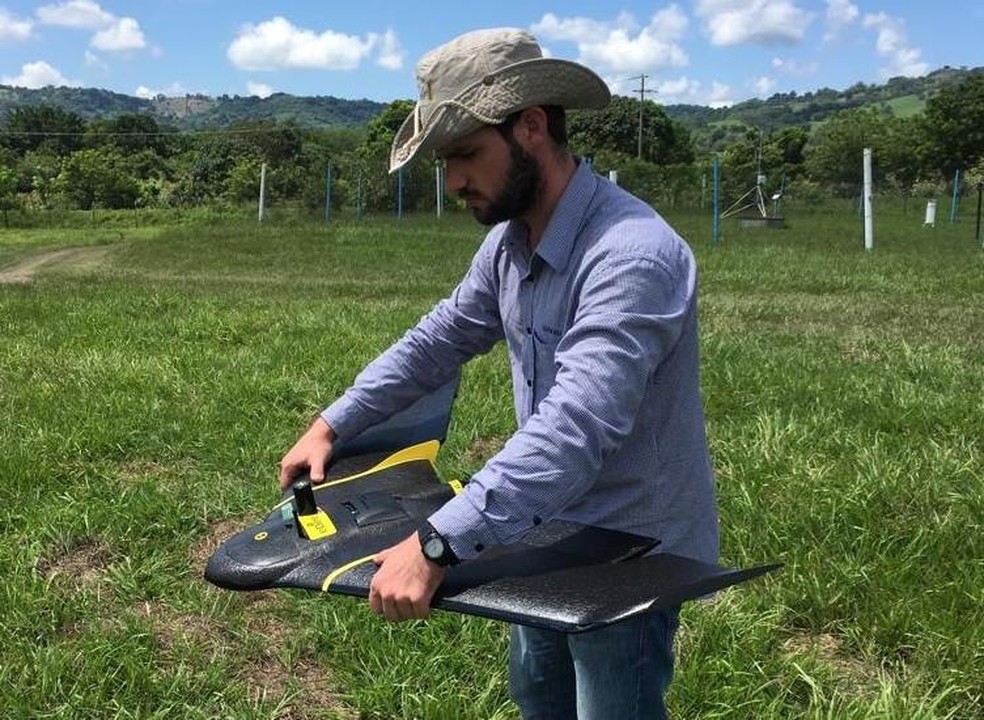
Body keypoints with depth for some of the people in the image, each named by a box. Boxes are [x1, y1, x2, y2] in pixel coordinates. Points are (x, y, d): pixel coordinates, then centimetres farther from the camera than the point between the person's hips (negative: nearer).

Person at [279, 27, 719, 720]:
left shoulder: (632, 254, -32)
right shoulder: (509, 243, -3)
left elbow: (574, 428, -42)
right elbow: (441, 337, 11)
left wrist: (437, 544, -47)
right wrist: (332, 425, 9)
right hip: (551, 539, 9)